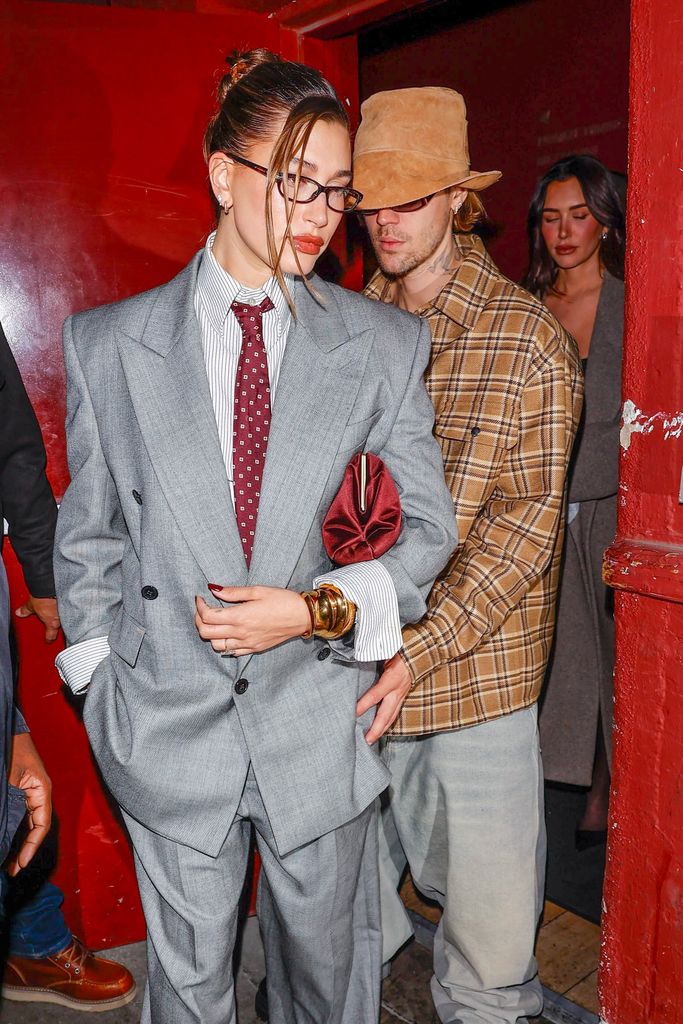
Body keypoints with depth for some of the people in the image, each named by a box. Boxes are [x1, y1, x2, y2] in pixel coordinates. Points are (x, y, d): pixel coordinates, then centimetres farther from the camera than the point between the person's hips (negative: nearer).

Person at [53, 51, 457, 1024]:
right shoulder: (107, 343, -2)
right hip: (168, 724, 0)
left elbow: (426, 529, 1)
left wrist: (319, 609, -14)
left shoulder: (387, 343, -2)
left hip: (324, 723, 1)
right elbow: (88, 537, 5)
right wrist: (106, 690, 3)